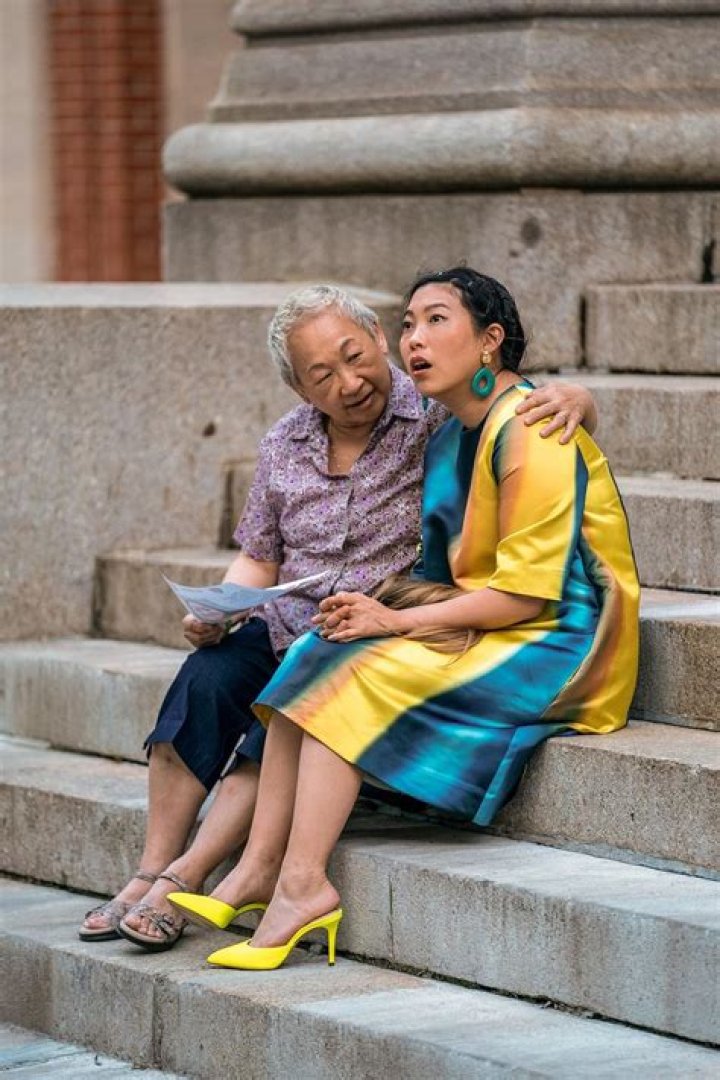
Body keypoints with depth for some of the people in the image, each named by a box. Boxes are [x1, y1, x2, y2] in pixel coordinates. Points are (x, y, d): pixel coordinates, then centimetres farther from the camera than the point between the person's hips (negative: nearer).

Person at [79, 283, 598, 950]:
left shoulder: (440, 416, -6)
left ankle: (185, 879, -25)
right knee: (205, 680, -25)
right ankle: (151, 871, -22)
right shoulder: (285, 446, 10)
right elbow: (259, 558, 19)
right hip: (291, 627, 5)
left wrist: (570, 398, -29)